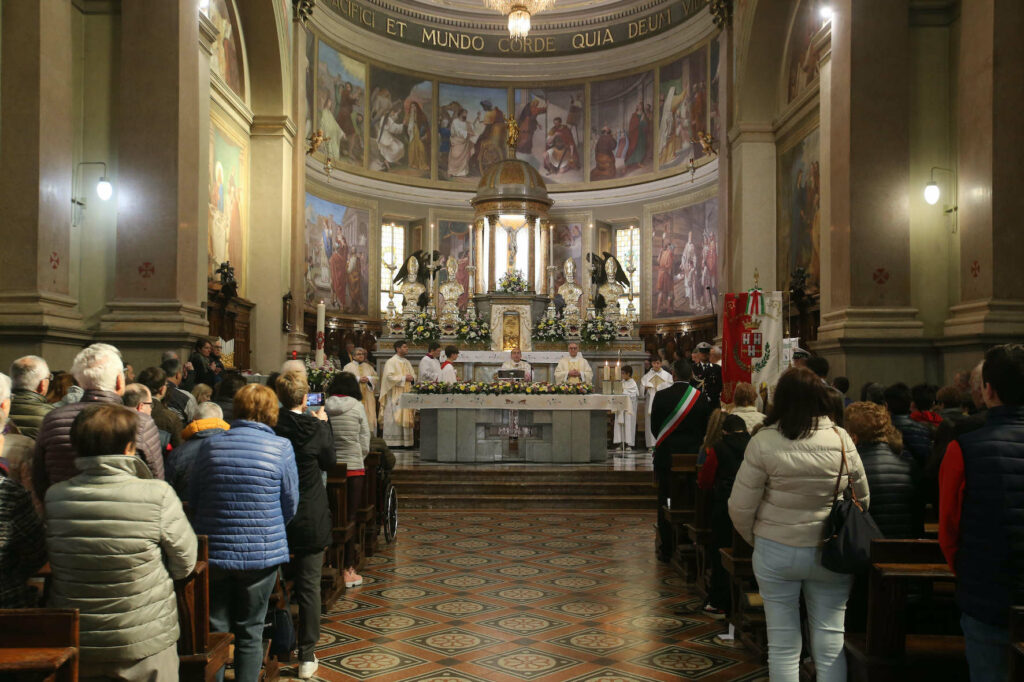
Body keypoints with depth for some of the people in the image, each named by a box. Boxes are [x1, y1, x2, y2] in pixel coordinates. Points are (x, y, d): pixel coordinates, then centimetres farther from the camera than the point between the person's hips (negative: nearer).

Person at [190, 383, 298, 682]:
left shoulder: (210, 446, -3)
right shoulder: (281, 448, -9)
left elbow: (192, 500, 7)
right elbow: (290, 504, -1)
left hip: (213, 552, 2)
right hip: (262, 554, -2)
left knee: (214, 630, 14)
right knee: (250, 632, 11)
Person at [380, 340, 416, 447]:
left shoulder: (407, 363, 18)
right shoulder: (391, 362, -4)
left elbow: (413, 376, 18)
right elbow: (390, 376, -16)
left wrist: (412, 379, -4)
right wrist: (404, 378, -16)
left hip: (406, 394, 7)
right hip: (395, 395, -7)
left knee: (406, 417, 4)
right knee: (395, 418, -9)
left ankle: (405, 441, 5)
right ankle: (393, 442, -7)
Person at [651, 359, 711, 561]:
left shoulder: (661, 396, -10)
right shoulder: (701, 398, -5)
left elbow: (654, 427, 0)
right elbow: (705, 430, 4)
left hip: (666, 456, -1)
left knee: (666, 502, 7)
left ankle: (666, 549, 11)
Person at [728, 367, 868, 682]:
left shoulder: (763, 442, -13)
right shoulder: (841, 439, -8)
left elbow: (740, 507, -9)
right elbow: (862, 498, 4)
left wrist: (754, 538, 10)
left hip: (775, 552, -1)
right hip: (831, 553, 1)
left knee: (783, 645, 10)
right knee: (831, 643, 11)